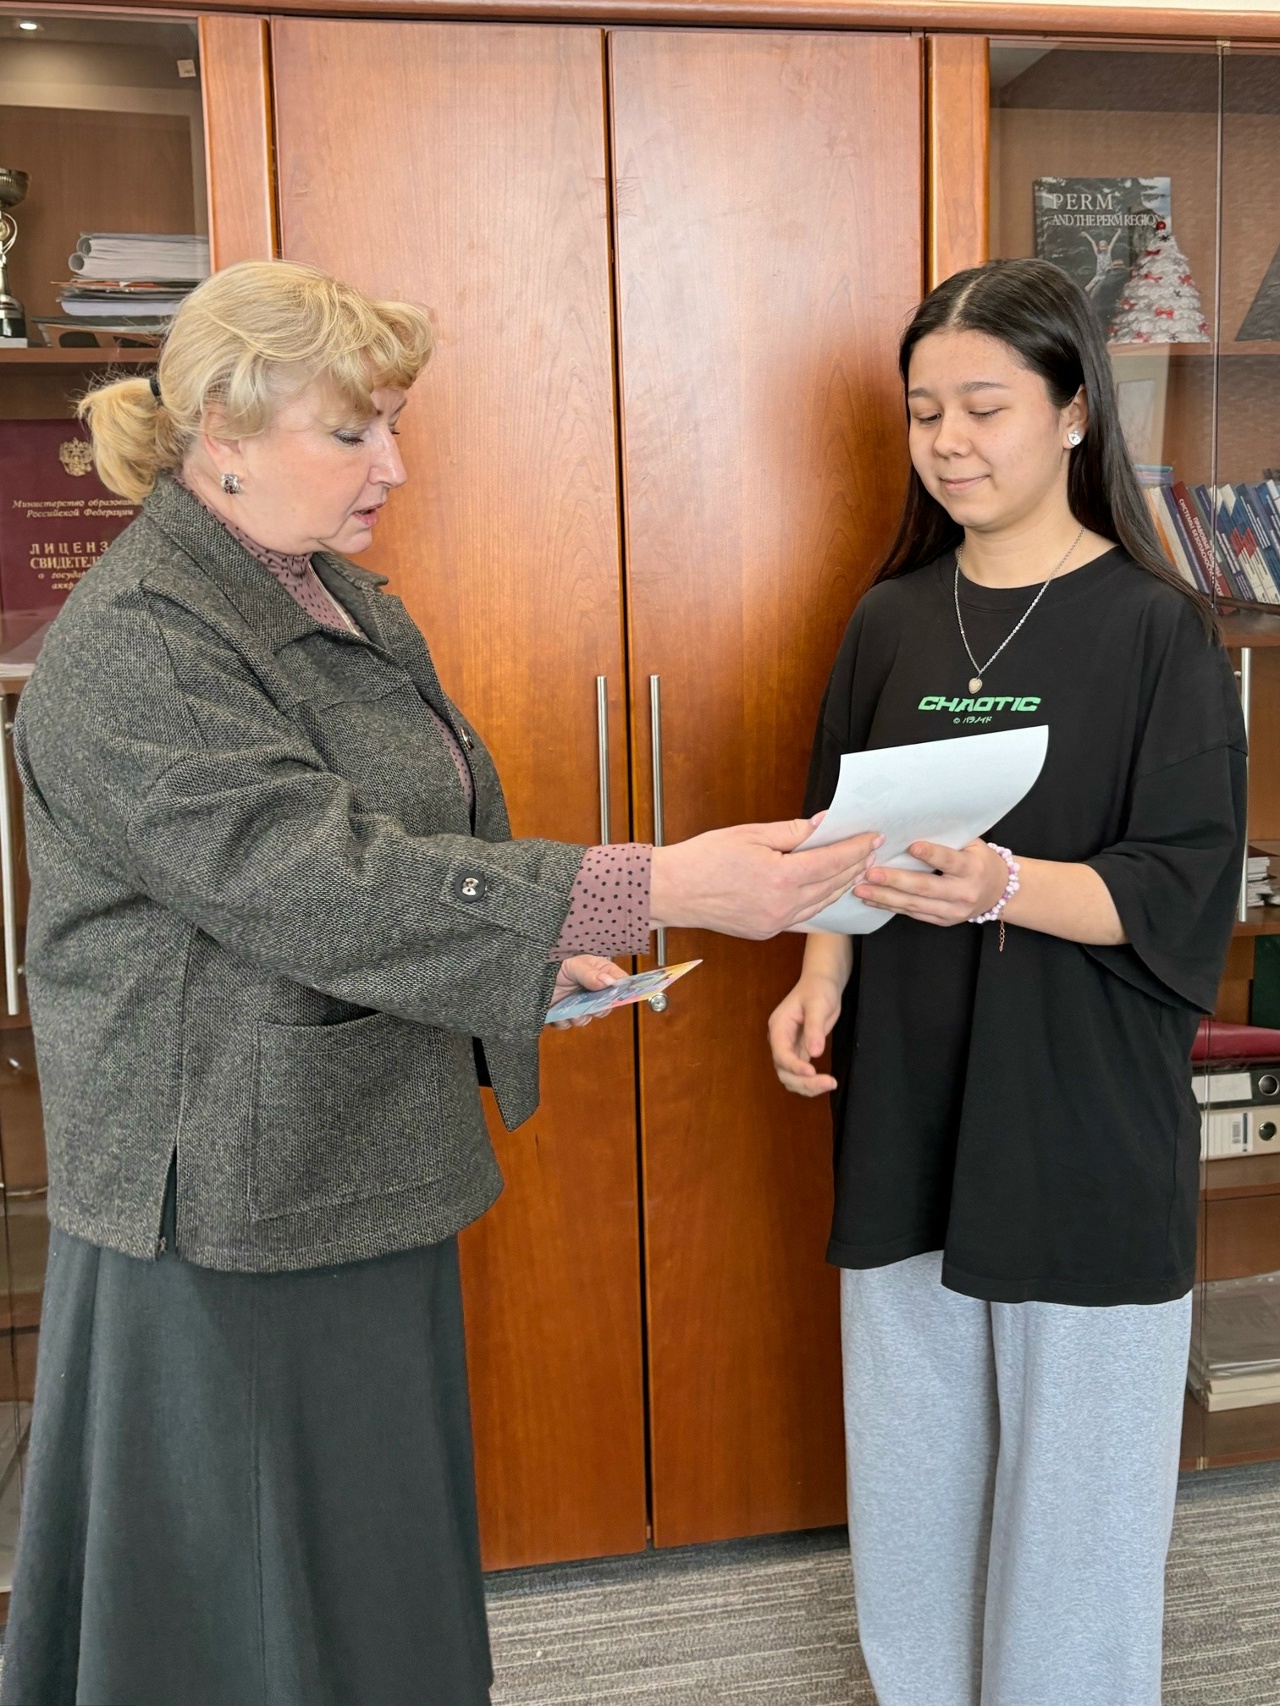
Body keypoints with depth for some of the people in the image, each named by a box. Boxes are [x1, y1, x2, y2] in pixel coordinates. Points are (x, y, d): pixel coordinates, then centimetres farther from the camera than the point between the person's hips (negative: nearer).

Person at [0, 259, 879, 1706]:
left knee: (384, 1554, 20)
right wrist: (656, 890, -34)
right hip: (232, 1193, -8)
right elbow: (323, 880, -30)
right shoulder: (131, 646, -19)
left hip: (366, 1155, 9)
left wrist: (537, 952, 4)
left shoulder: (335, 595, 11)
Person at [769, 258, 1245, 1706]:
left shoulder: (1153, 627, -7)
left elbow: (1185, 888, -11)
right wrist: (820, 979, -5)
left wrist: (1003, 888, -27)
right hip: (904, 1104, 4)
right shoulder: (888, 623, 6)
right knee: (911, 1449, 15)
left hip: (1081, 1115, -4)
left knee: (1073, 1463, 8)